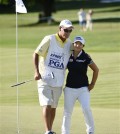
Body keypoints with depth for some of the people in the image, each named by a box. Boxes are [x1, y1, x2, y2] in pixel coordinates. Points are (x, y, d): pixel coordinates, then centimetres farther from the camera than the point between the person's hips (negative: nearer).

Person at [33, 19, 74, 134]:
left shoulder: (69, 44, 8)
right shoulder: (49, 39, -7)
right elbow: (36, 54, -5)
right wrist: (37, 72, -14)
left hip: (59, 80, 5)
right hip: (45, 78, -5)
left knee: (53, 107, 10)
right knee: (47, 105, -14)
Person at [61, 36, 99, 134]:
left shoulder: (85, 57, -7)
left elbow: (96, 70, 1)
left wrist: (92, 84, 1)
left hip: (83, 88, -3)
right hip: (69, 88, 3)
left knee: (86, 109, -15)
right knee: (67, 111, 3)